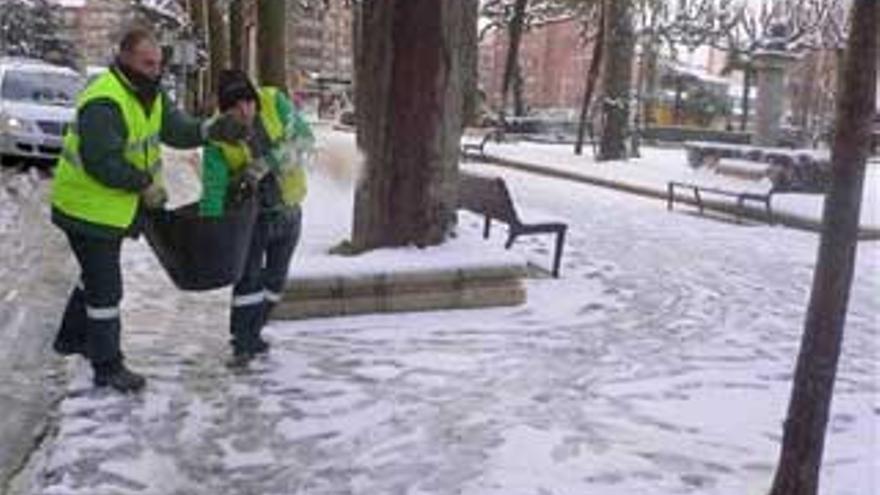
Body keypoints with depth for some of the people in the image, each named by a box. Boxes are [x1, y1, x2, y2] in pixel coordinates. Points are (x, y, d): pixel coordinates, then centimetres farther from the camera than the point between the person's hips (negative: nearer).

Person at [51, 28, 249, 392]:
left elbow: (177, 130, -5)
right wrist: (146, 184, -22)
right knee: (106, 288, -2)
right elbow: (102, 162, -31)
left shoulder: (150, 95, 3)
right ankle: (107, 368, 12)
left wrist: (212, 129, -23)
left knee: (97, 276, 26)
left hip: (113, 208, 10)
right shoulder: (104, 103, -27)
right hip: (88, 209, -10)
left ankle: (71, 338, 47)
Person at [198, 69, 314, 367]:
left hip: (288, 209, 3)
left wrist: (266, 162, -32)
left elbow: (304, 139, -19)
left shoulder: (275, 103, -16)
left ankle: (252, 333, 31)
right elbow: (213, 187, -22)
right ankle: (243, 344, 1)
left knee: (275, 278, 13)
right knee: (249, 276, -11)